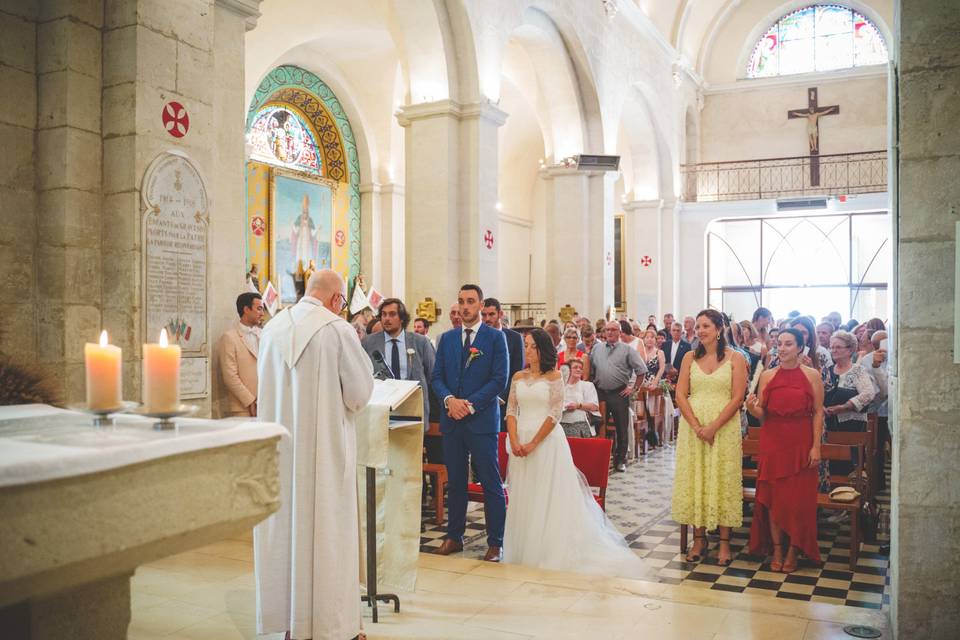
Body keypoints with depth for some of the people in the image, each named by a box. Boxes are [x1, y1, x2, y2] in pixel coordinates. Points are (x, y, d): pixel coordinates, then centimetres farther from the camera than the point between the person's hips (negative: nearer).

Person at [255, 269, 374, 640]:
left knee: (284, 528, 13)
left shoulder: (272, 328, 2)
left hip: (280, 448, 5)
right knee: (326, 531, 6)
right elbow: (359, 393, -8)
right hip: (325, 448, -5)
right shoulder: (338, 330, -13)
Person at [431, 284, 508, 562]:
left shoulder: (495, 337, 0)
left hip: (482, 419, -4)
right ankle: (454, 536, 22)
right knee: (455, 482, 11)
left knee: (491, 483, 0)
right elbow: (437, 377, 10)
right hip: (452, 420, 4)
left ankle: (495, 542, 9)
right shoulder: (447, 338, 12)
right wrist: (449, 399, -10)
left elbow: (500, 378, -7)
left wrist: (470, 404, -13)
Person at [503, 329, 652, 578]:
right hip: (521, 442, 4)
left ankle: (550, 553, 11)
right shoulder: (518, 377, 9)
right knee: (523, 498, 9)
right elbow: (511, 411, 6)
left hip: (547, 441, -4)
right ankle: (524, 552, 20)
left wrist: (534, 443, -15)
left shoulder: (553, 376, -3)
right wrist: (514, 441, -9)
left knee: (547, 498, 0)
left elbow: (554, 414, -10)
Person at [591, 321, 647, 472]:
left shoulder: (627, 350, 0)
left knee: (621, 428, 3)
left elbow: (641, 370, -1)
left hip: (619, 393, -2)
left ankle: (620, 460, 14)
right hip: (600, 392, 3)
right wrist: (592, 386, 7)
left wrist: (633, 387, -3)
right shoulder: (596, 349, 11)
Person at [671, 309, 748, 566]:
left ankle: (724, 542, 10)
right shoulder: (690, 358, 8)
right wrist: (697, 427, -10)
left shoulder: (735, 359, 0)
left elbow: (737, 398, -6)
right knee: (694, 480, 5)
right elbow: (680, 395, 2)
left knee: (723, 481, 1)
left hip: (725, 428, -3)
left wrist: (713, 427, -15)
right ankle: (699, 539, 15)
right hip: (692, 427, 3)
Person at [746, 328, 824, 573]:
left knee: (799, 498, 2)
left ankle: (793, 552, 16)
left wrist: (816, 446, -10)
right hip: (773, 441, 2)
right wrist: (752, 408, -16)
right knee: (773, 496, 4)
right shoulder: (767, 376, 5)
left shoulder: (812, 375, 0)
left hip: (801, 443, -2)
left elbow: (818, 413, -3)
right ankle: (776, 550, 16)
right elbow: (762, 415, 6)